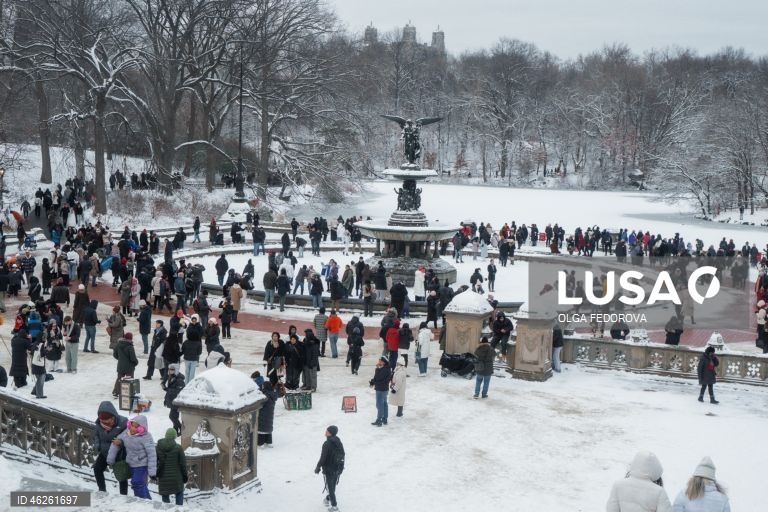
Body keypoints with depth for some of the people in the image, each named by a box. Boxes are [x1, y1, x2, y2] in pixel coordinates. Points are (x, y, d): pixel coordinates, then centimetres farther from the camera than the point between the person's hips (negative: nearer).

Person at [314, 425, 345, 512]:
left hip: (328, 469, -7)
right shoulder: (339, 442, -2)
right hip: (338, 469, 7)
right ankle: (328, 499, 44)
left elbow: (323, 458, -21)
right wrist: (341, 465, 20)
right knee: (333, 486, 24)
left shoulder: (327, 444, -24)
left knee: (330, 487, 7)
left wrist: (318, 467, -7)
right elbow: (343, 455, 7)